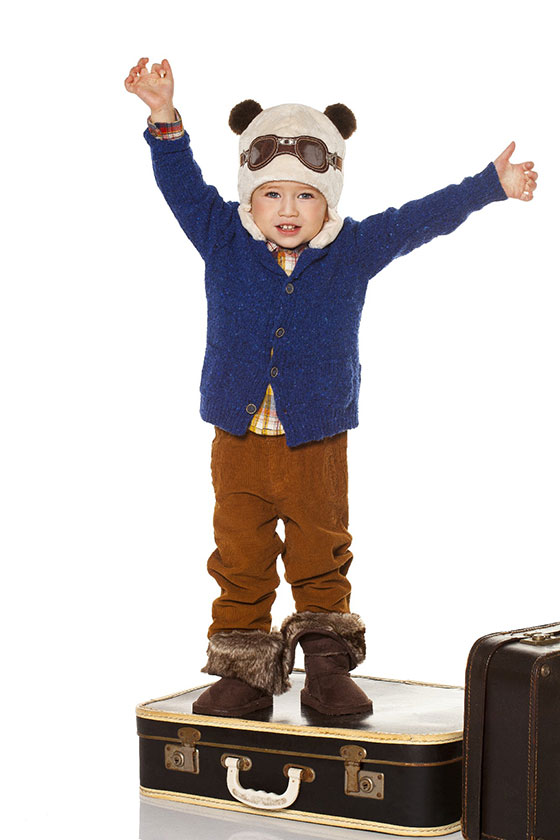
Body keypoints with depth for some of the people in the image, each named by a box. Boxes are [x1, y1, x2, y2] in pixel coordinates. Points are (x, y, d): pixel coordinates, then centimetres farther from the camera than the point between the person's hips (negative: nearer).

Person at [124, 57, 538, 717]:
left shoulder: (356, 249, -2)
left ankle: (328, 668, 24)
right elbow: (181, 184, -5)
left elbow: (425, 217, 0)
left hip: (316, 444, 0)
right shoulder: (222, 240, -2)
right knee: (240, 564, 7)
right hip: (237, 440, 0)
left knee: (322, 563, 10)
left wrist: (492, 186, -3)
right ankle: (242, 669, 21)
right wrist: (164, 119, -20)